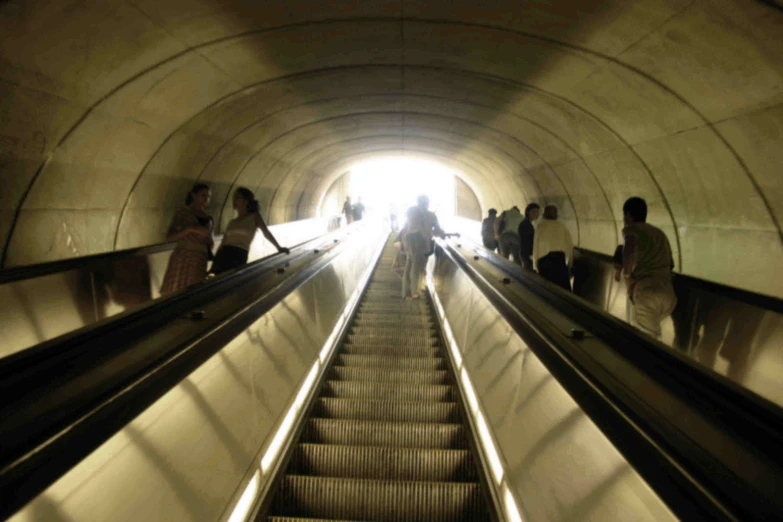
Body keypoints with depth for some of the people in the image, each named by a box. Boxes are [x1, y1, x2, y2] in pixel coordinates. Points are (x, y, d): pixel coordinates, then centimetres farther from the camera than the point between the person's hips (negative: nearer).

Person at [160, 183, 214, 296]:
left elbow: (211, 244, 17)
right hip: (182, 258, -4)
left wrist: (208, 238, -5)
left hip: (200, 262, 4)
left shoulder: (208, 218, 13)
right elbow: (169, 237, -7)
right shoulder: (182, 213, 2)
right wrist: (190, 229, -18)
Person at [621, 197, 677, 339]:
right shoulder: (660, 233, 26)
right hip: (668, 293, 7)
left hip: (646, 291, -7)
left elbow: (629, 248, -21)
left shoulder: (631, 229, 4)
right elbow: (671, 264, 35)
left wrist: (628, 275, -10)